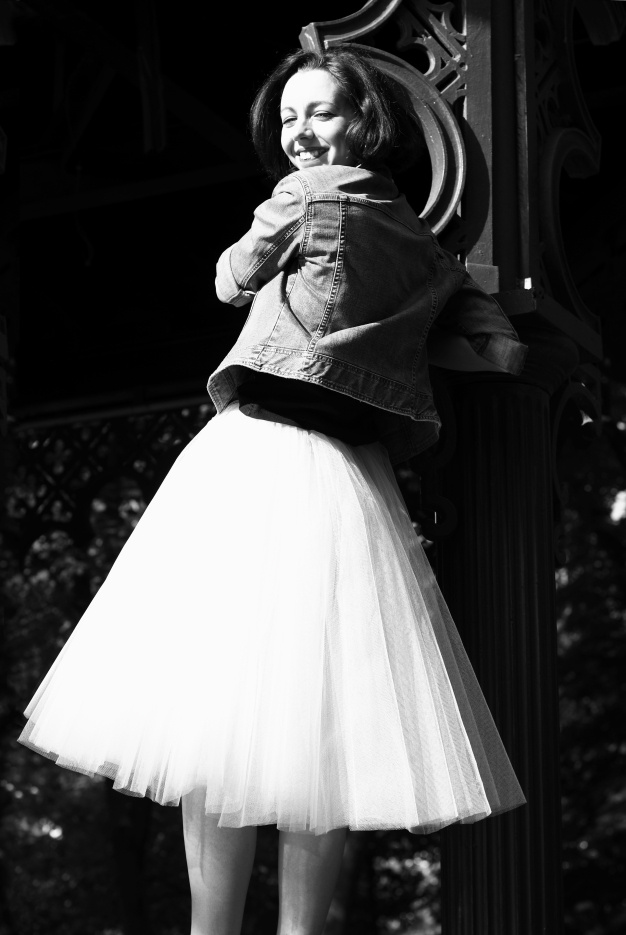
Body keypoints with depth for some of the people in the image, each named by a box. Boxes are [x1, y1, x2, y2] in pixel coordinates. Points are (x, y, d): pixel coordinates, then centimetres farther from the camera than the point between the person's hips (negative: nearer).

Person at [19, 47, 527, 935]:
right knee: (319, 728, 6)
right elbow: (505, 351, 17)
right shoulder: (425, 246, 16)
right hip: (355, 474, 6)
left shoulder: (306, 195, 1)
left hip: (259, 462, -6)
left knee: (223, 714, -4)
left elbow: (232, 280, 14)